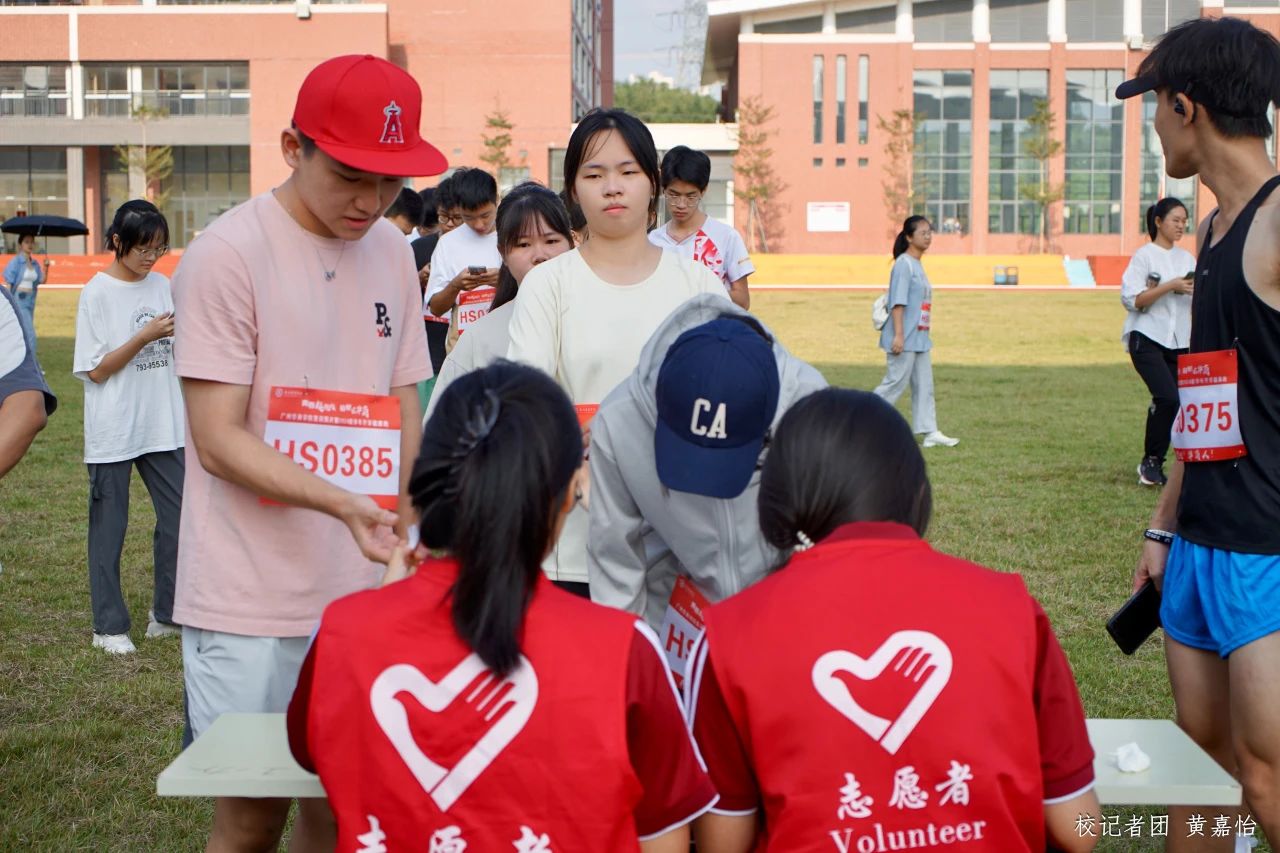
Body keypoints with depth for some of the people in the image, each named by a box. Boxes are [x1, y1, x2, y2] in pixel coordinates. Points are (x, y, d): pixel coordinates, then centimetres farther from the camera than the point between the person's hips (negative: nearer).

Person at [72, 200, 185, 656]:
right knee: (109, 526, 5)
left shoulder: (161, 285, 7)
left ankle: (167, 615, 21)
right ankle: (109, 626, 15)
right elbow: (96, 370, -11)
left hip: (164, 427, 5)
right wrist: (146, 335, -19)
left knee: (178, 516, 6)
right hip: (113, 432, -5)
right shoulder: (97, 293, -9)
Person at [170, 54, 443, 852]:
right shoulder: (228, 254, -10)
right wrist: (342, 503, -25)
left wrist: (409, 528, 1)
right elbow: (218, 439, -13)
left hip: (365, 590, 5)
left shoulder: (392, 252, 7)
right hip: (252, 602, -5)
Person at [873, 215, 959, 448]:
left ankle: (929, 432, 10)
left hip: (920, 337, 9)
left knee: (924, 385, 8)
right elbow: (898, 302, -19)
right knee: (895, 383, -5)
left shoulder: (917, 264, 15)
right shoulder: (904, 264, -13)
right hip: (904, 339, -9)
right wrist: (898, 335, -24)